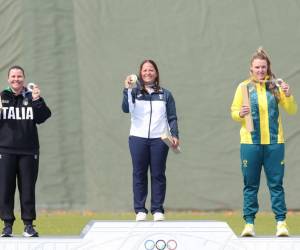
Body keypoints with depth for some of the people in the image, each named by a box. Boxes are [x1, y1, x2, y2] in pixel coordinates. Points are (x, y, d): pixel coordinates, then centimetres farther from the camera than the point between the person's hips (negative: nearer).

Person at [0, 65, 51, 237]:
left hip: (28, 150, 0)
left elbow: (41, 118, -3)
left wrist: (37, 101, -16)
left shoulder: (31, 97, 7)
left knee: (28, 188, 2)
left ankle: (29, 224, 8)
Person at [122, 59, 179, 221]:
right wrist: (127, 90, -16)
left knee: (158, 174, 1)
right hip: (138, 138, -1)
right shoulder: (135, 92, 8)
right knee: (139, 174, 0)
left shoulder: (165, 95, 12)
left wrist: (175, 135, 0)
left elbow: (172, 117, 11)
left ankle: (157, 210, 5)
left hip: (159, 139, 1)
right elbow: (126, 109, -9)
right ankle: (140, 210, 3)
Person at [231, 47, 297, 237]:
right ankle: (249, 223, 6)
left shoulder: (275, 86, 4)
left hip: (274, 143, 0)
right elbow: (234, 112, 6)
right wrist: (240, 113, -16)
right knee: (250, 185, 3)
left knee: (276, 184, 0)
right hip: (250, 142, 0)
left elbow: (292, 110, 3)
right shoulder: (244, 87, 4)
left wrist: (288, 95, -15)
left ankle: (281, 223, 1)